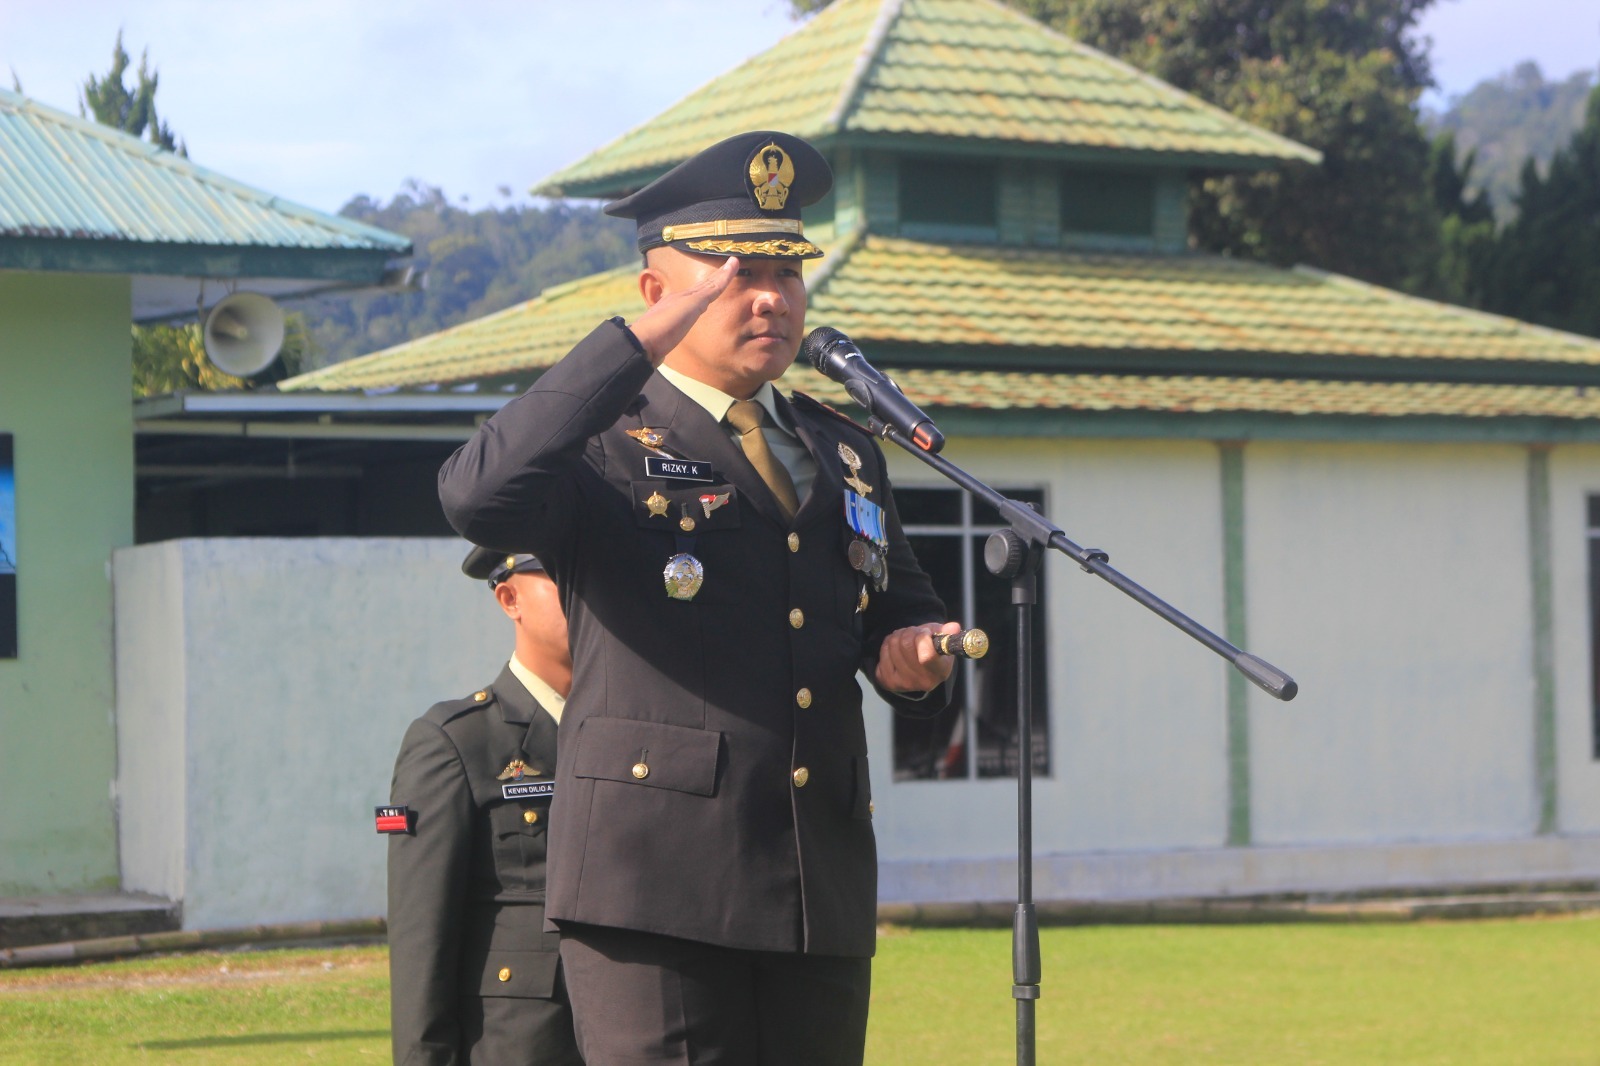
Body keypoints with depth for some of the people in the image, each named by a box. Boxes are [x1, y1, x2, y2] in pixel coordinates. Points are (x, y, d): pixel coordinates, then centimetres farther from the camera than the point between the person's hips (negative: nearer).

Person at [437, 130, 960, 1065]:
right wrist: (640, 341, -23)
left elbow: (908, 616, 32)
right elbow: (479, 498, -23)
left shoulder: (844, 456, 21)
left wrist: (915, 660, 6)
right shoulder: (604, 448, 0)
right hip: (653, 888, -6)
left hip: (823, 891, 6)